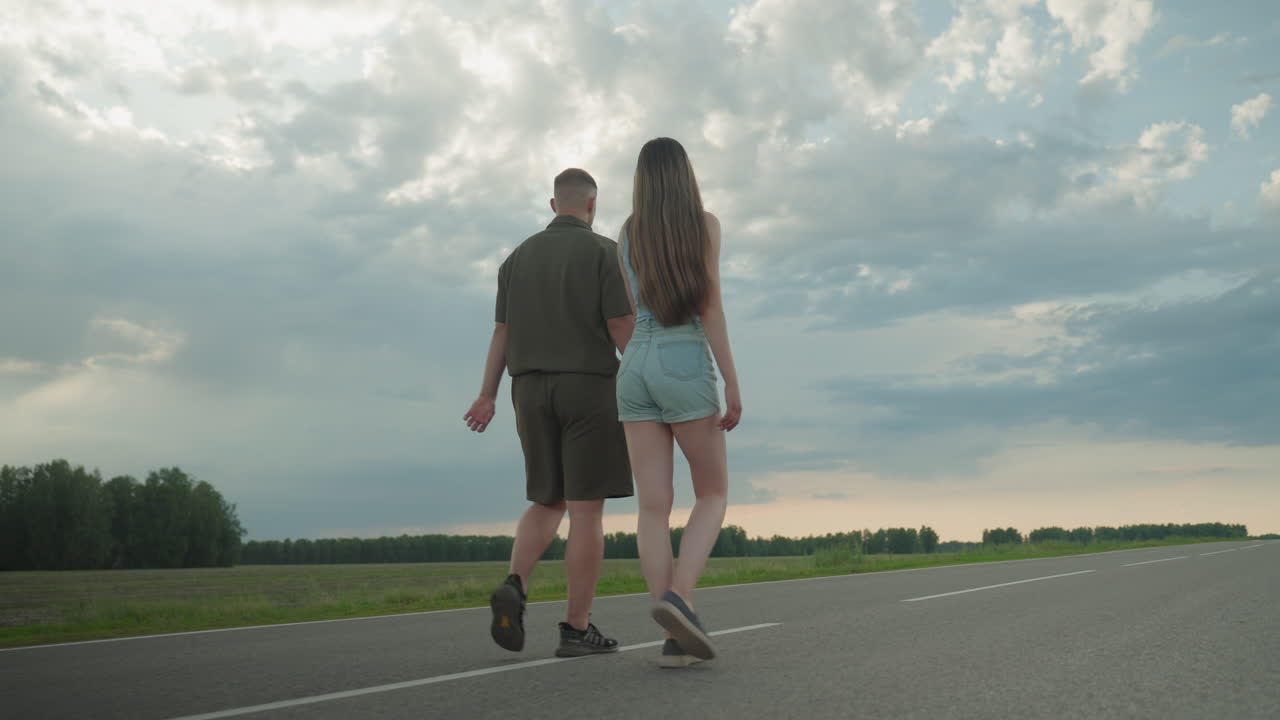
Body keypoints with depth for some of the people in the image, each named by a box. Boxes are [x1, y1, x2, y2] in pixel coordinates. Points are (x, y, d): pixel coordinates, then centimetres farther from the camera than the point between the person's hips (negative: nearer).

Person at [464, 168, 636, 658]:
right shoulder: (605, 251, -3)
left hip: (534, 393, 5)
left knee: (548, 505, 13)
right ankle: (578, 629, -3)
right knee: (587, 510, -3)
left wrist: (487, 397, 6)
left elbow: (502, 333, 8)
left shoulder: (519, 257, 13)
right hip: (589, 390, -5)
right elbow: (622, 329, -10)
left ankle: (514, 589, -12)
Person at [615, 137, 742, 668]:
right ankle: (678, 596, -14)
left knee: (654, 506, 0)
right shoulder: (705, 223, 0)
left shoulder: (627, 233, 13)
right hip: (686, 368, -4)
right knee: (714, 495, 8)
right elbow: (710, 310, -8)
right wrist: (733, 385, -8)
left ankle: (675, 639, -5)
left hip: (636, 369, 4)